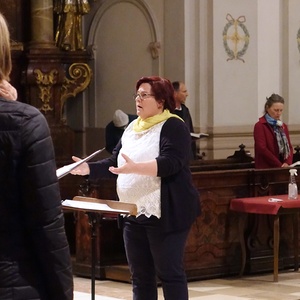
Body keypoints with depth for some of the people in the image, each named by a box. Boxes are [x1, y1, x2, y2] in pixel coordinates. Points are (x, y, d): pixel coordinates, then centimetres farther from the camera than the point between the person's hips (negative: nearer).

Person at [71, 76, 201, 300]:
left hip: (165, 214, -8)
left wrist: (136, 168, -34)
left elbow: (171, 163, -22)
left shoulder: (172, 126, -8)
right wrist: (88, 168, 1)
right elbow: (114, 162, 18)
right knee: (140, 275, 10)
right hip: (134, 215, 8)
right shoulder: (132, 128, 16)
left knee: (170, 273, -5)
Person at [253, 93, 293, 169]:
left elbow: (289, 147, 13)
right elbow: (262, 149, -13)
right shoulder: (260, 126, -5)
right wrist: (280, 165, -16)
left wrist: (288, 163, -7)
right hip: (266, 169, -6)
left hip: (283, 169, 6)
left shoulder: (283, 126, 16)